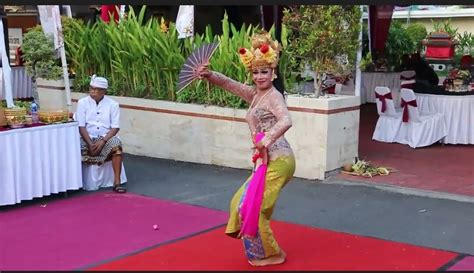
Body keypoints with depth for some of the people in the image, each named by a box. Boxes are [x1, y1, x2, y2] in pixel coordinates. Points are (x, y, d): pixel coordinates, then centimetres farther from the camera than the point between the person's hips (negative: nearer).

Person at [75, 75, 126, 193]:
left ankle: (117, 182, -28)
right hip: (87, 138, 1)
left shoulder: (112, 104, 1)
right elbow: (81, 126, -3)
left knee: (116, 145, -31)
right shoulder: (82, 102, 2)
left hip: (106, 138, -1)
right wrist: (90, 143, -16)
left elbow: (115, 127, -3)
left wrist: (103, 141, -18)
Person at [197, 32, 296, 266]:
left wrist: (266, 141, -33)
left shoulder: (273, 96, -12)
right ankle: (261, 249, 29)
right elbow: (228, 83, 6)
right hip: (268, 160, 9)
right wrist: (208, 75, -12)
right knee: (241, 203, 17)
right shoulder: (254, 94, 13)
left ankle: (272, 254, 13)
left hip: (278, 160, -9)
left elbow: (286, 121, -30)